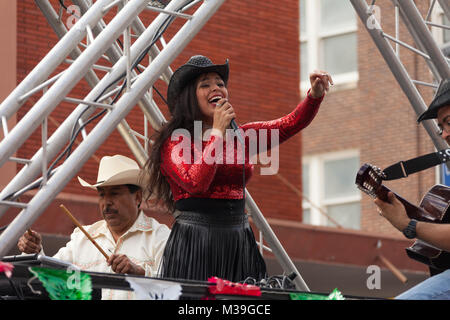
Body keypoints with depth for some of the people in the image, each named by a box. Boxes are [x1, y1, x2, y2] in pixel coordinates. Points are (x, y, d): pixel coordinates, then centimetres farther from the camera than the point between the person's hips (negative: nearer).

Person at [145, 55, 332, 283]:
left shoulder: (241, 137, 15)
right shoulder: (175, 141, -2)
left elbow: (293, 123, 9)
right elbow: (196, 183, -18)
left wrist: (315, 94, -9)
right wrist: (217, 131, -10)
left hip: (239, 243, 5)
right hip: (194, 243, -5)